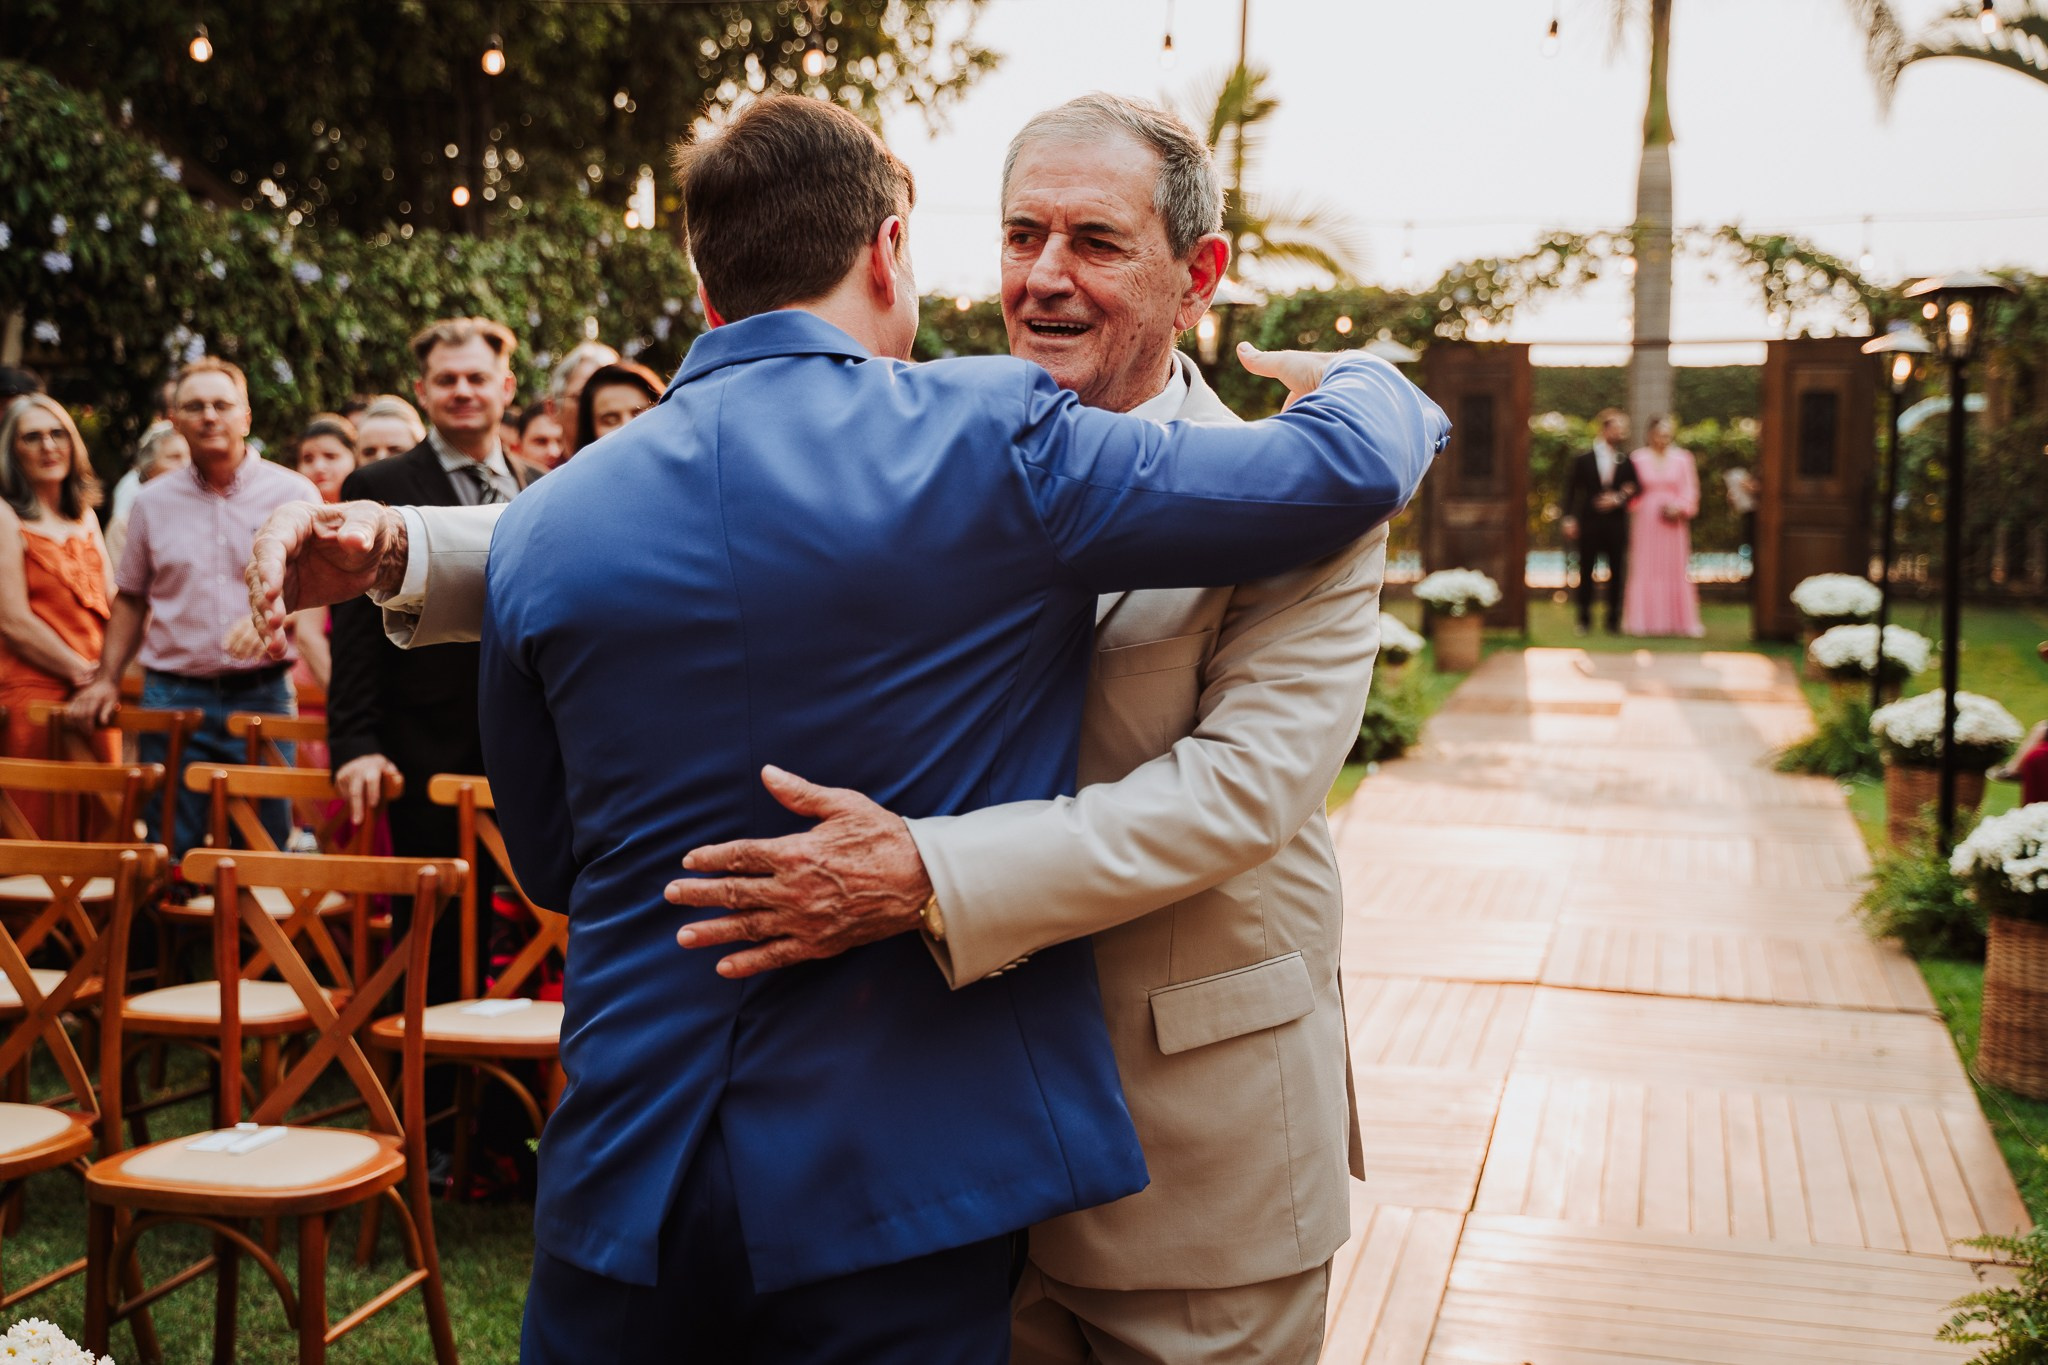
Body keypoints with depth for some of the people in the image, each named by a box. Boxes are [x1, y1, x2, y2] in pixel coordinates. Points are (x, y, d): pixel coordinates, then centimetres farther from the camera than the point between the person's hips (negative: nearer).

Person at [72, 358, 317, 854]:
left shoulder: (293, 493, 0)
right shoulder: (153, 501, 8)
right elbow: (132, 598, 17)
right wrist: (106, 678, 7)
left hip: (263, 696, -2)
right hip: (173, 696, 2)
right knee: (169, 854, 5)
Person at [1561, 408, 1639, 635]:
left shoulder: (1626, 462, 5)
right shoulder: (1583, 459, 2)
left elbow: (1635, 488, 5)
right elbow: (1571, 489, 2)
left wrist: (1619, 498, -13)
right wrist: (1569, 518, -5)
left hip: (1616, 524, 1)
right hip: (1589, 522, -1)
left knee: (1617, 572, 2)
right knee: (1586, 571, 3)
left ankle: (1613, 619, 11)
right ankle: (1584, 619, 11)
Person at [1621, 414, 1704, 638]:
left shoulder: (1682, 458, 6)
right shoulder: (1638, 459, 3)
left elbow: (1690, 490, 5)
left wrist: (1679, 508, -9)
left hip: (1673, 522, 1)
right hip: (1646, 522, -1)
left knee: (1675, 569, 3)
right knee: (1644, 568, -1)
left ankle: (1681, 620, 8)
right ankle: (1643, 619, 4)